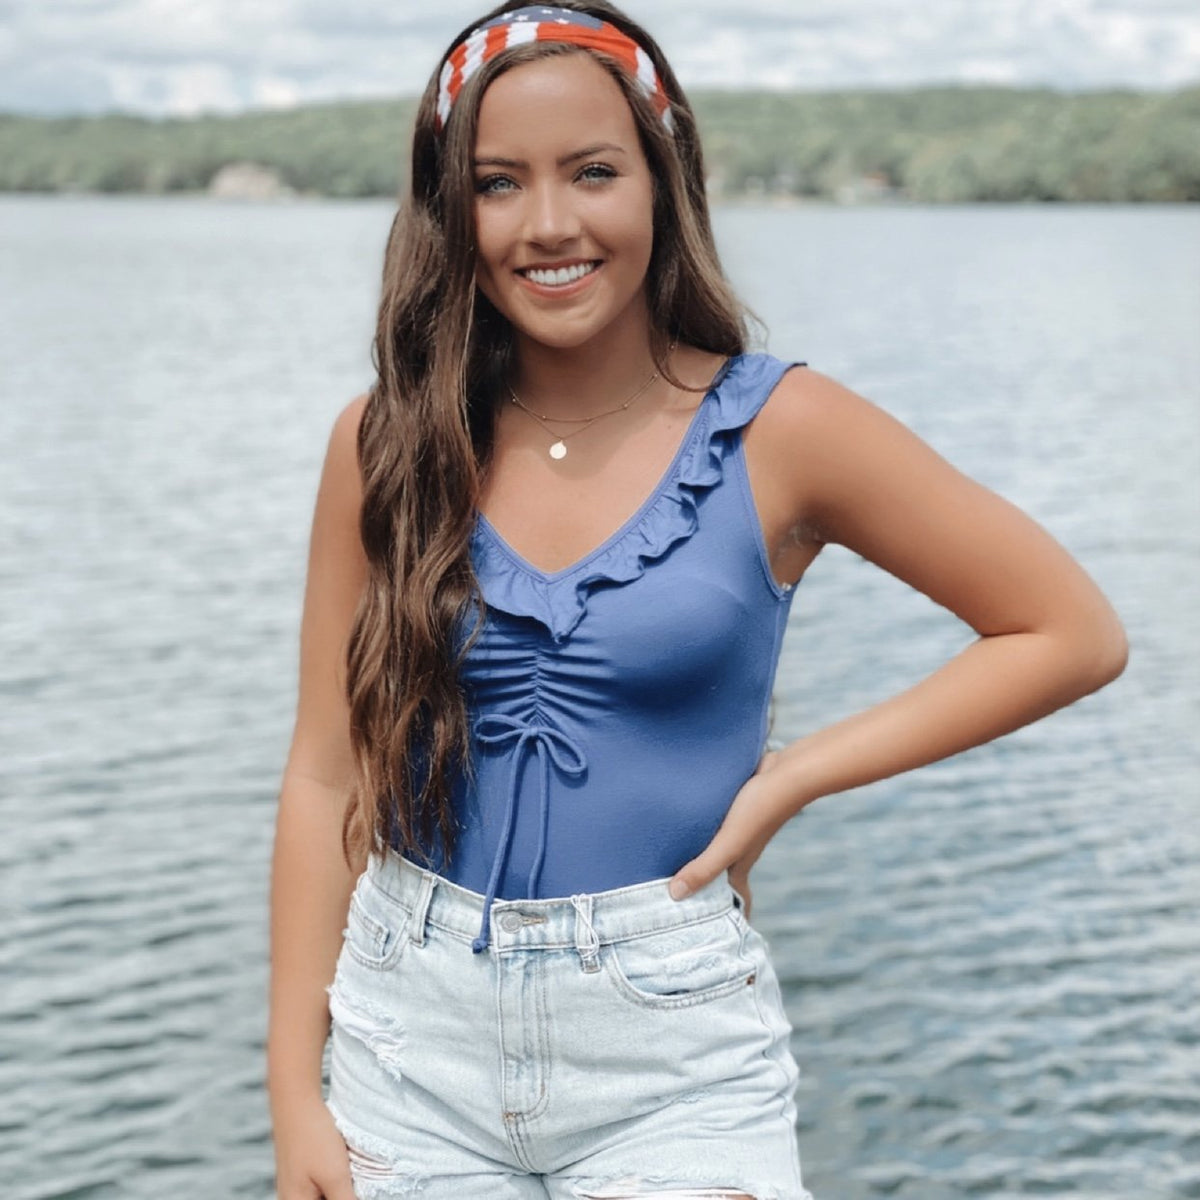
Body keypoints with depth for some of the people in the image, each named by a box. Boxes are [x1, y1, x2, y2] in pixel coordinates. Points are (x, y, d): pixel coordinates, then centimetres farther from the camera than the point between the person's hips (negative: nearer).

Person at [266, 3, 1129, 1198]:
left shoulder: (778, 433, -7)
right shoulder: (385, 445, 0)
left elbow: (1073, 634, -2)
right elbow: (326, 778, 2)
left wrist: (796, 774, -8)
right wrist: (295, 1095, 0)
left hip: (671, 1056, -2)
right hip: (412, 1037, 2)